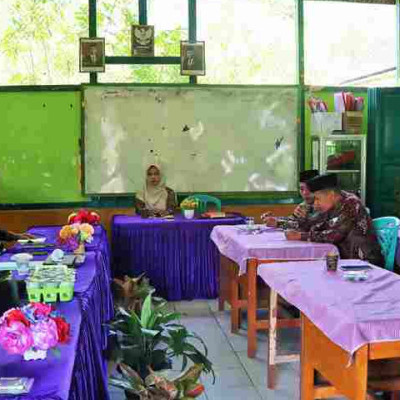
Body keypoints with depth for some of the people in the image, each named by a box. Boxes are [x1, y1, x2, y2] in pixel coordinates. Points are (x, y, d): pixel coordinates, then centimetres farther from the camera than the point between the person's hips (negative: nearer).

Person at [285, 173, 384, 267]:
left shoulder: (350, 204, -16)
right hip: (346, 259, 7)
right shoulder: (331, 206, 6)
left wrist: (301, 236, -19)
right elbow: (314, 228, 8)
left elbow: (333, 236, -23)